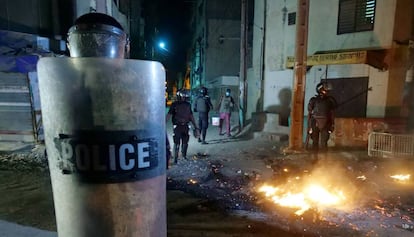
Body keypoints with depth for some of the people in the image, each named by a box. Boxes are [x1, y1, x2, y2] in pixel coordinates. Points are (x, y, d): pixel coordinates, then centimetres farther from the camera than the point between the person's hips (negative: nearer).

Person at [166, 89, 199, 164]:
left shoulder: (188, 104, 8)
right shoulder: (174, 104, -4)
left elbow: (191, 116, 13)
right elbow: (169, 115, -6)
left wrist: (195, 126, 13)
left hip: (185, 126, 4)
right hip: (177, 126, -3)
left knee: (185, 143, 10)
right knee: (177, 144, -1)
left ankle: (184, 156, 26)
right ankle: (175, 158, 10)